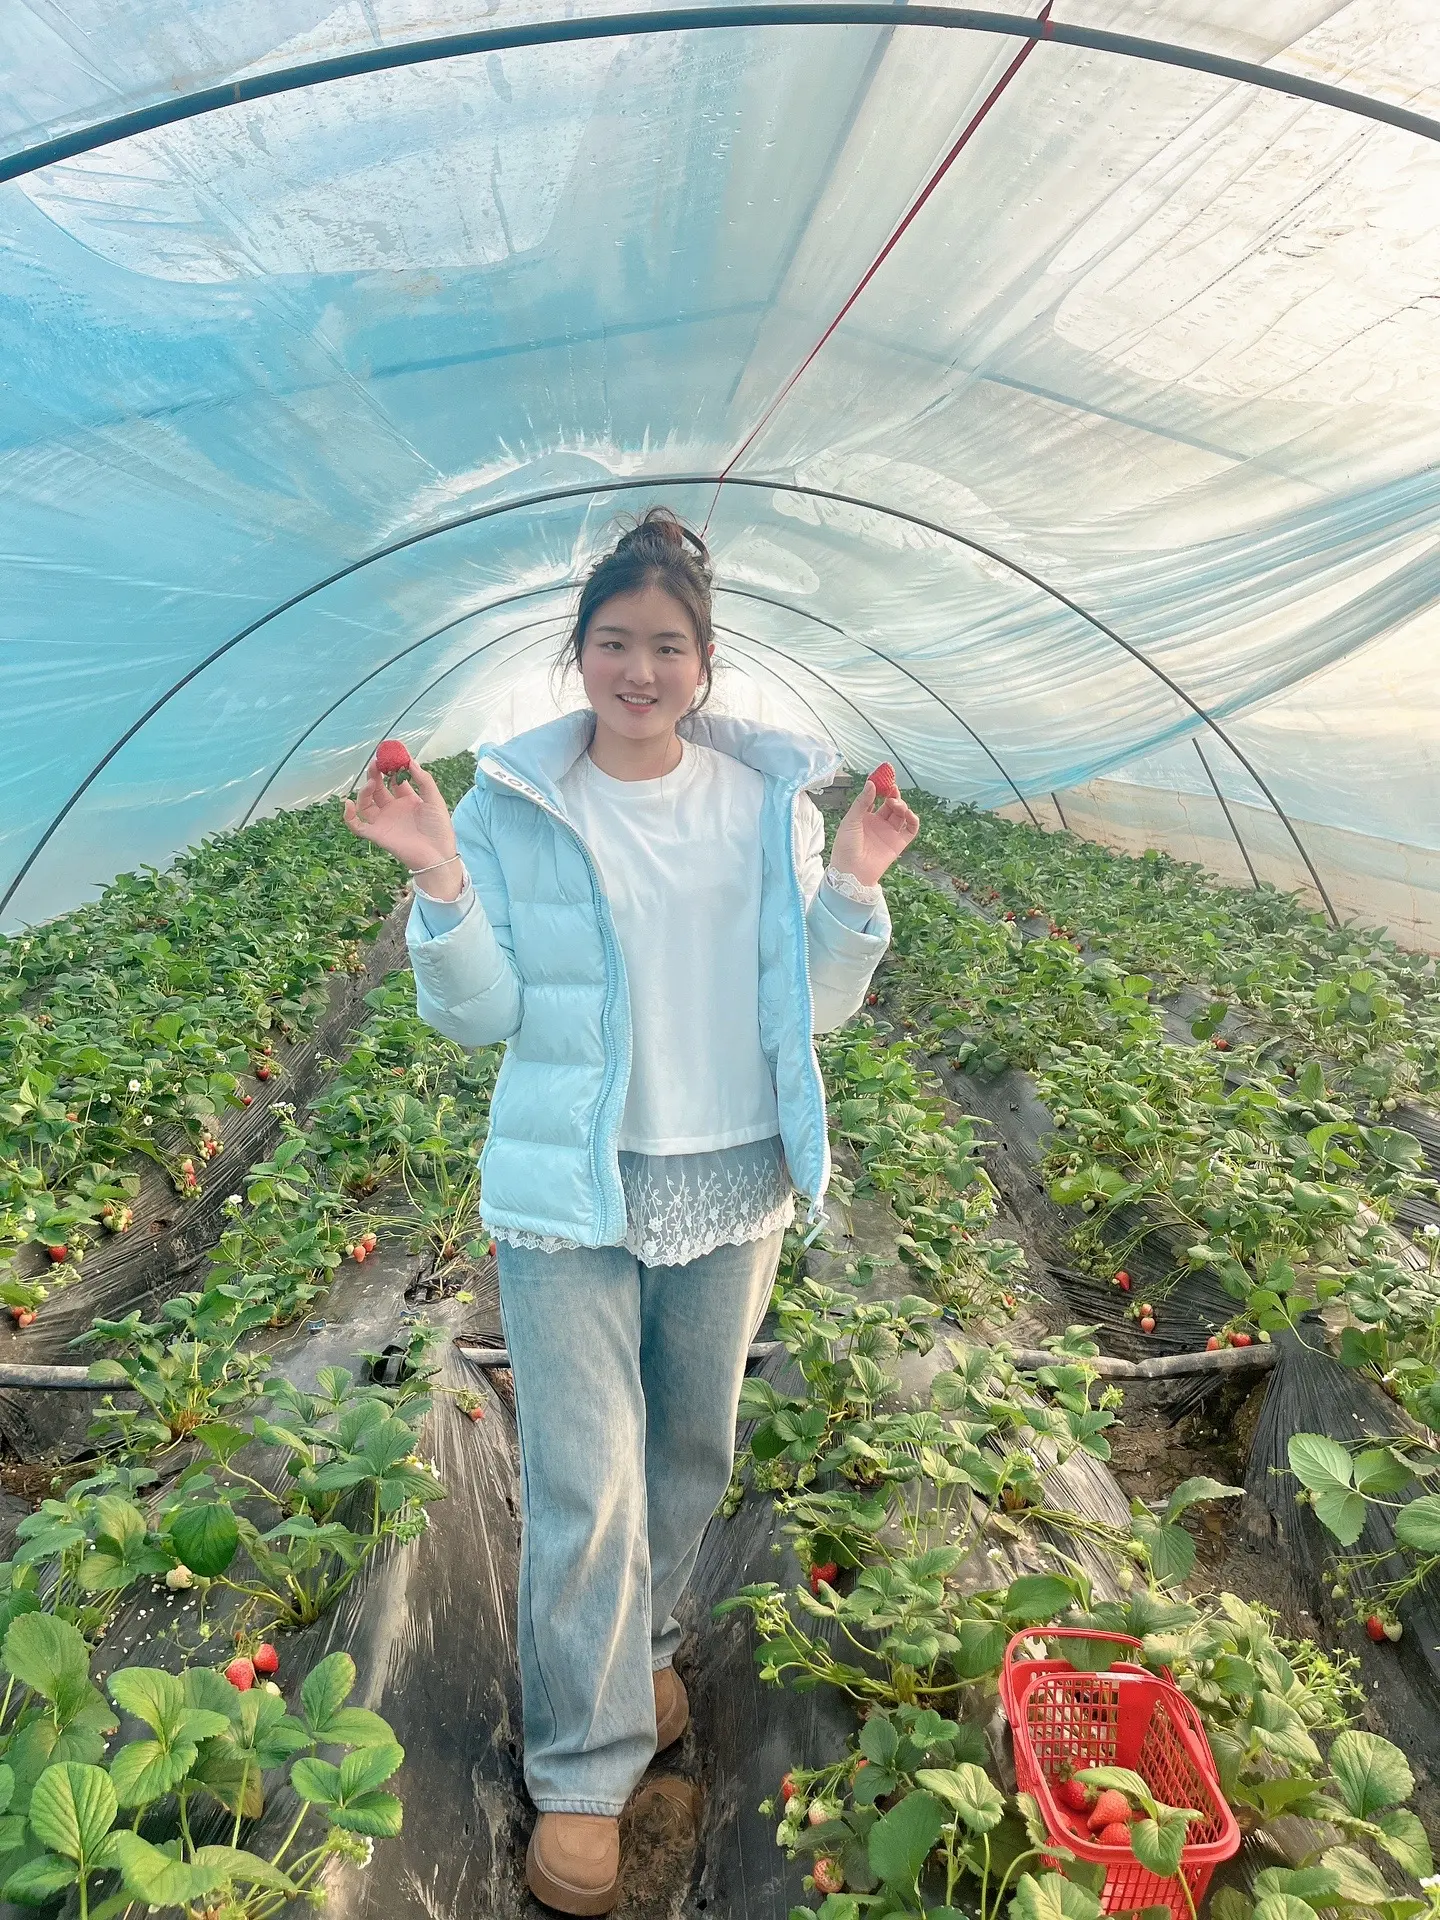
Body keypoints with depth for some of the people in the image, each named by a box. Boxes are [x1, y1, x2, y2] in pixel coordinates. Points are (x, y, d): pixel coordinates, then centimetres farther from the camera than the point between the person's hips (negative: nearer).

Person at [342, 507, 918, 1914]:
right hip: (569, 1193, -2)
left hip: (734, 1189, 3)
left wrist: (852, 889, -14)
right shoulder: (510, 803, -5)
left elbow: (813, 1010, 1)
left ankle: (641, 1644, 50)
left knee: (691, 1454, 20)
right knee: (582, 1482, 3)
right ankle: (582, 1773, 28)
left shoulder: (772, 797, 0)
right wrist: (442, 886, -21)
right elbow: (477, 1016, -5)